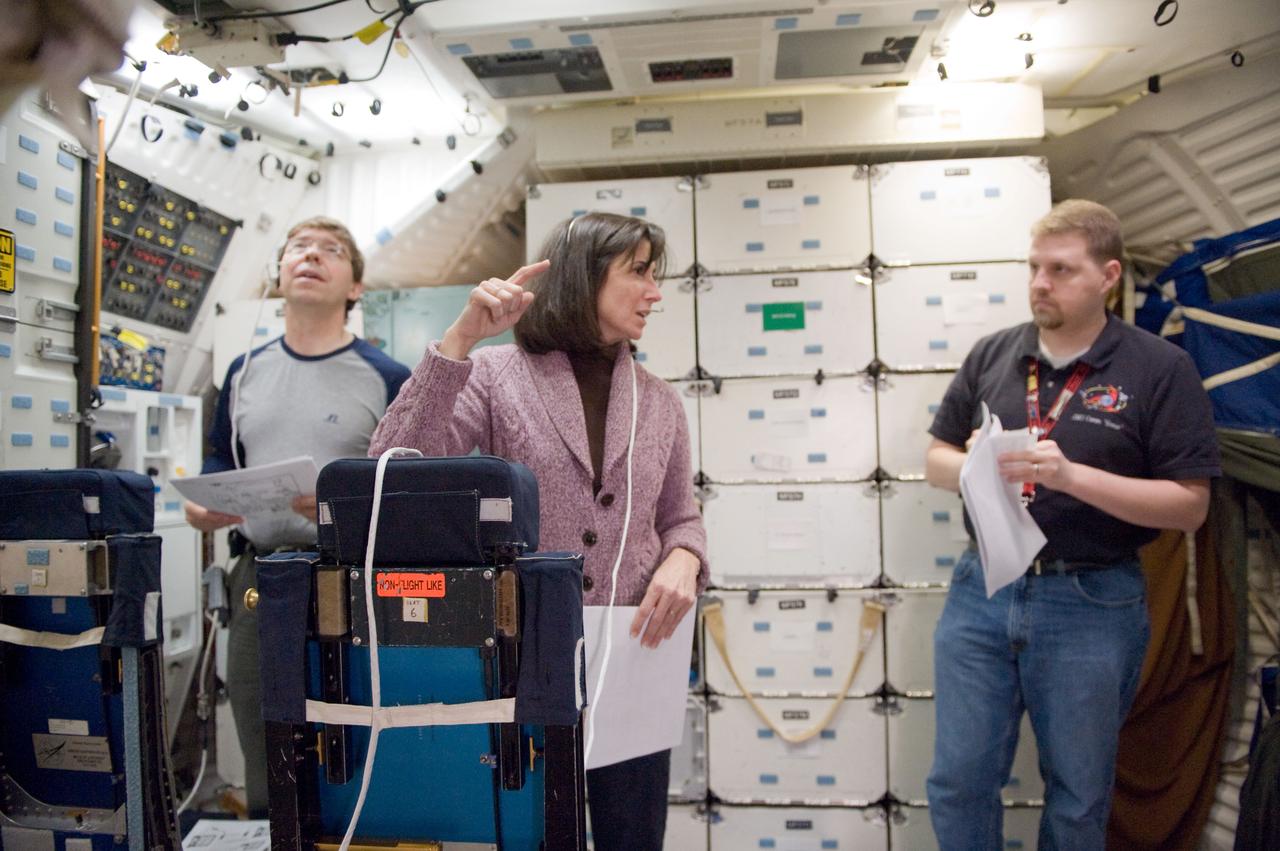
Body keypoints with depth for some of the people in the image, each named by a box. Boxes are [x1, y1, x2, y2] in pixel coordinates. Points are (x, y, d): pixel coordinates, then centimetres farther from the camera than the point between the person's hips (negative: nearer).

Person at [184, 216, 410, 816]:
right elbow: (219, 459, 21)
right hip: (257, 578, 5)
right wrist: (203, 502, 0)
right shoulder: (245, 372, 12)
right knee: (263, 773, 16)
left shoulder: (387, 378, -3)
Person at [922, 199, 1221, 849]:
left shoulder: (1161, 369, -6)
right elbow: (936, 458, 9)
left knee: (1078, 799, 16)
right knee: (959, 782, 11)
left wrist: (1071, 476, -22)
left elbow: (1190, 506, -9)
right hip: (980, 592, 3)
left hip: (1093, 605, -2)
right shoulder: (991, 355, 4)